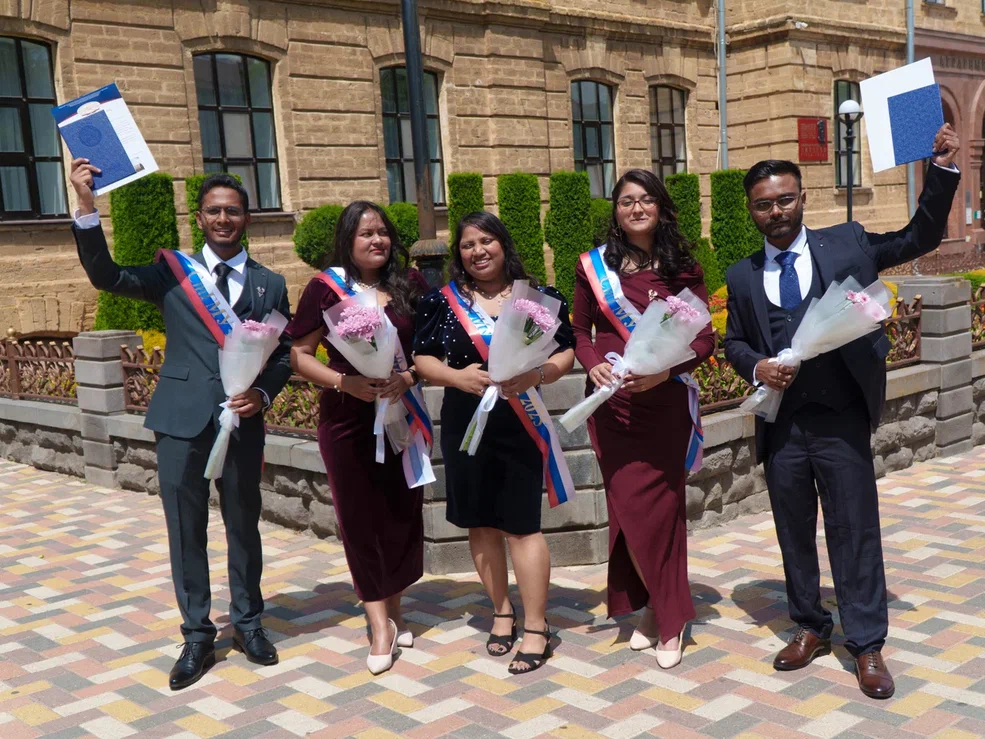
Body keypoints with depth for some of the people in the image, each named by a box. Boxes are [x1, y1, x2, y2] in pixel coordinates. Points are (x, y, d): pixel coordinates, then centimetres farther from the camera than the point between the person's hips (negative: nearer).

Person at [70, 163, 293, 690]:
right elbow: (106, 276, -8)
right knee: (186, 530, 6)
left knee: (244, 526, 11)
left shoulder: (269, 284, 8)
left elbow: (283, 353, 9)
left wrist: (263, 394, -9)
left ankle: (247, 622, 29)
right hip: (182, 419, 0)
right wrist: (87, 206, -19)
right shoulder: (172, 270, 5)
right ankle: (197, 636, 19)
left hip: (242, 421, 1)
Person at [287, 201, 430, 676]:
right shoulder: (326, 288, -3)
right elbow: (300, 356, -1)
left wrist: (409, 376, -14)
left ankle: (392, 610, 27)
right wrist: (346, 382, -16)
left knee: (403, 513, 8)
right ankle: (380, 624, 12)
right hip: (348, 419, -2)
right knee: (361, 517, 2)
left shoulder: (410, 284, 3)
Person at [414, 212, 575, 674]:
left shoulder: (539, 297, 2)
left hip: (521, 424, -2)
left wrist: (537, 374, -18)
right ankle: (502, 613, 27)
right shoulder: (443, 301, 4)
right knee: (481, 522, 10)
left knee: (522, 525, -4)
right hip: (464, 425, 2)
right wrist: (457, 376, -15)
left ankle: (535, 628, 6)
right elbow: (423, 358, 4)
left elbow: (566, 353, 2)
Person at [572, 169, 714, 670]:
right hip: (611, 404, 1)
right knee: (629, 510, 4)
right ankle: (652, 608, 23)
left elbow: (705, 337, 0)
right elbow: (580, 330, 10)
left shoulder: (682, 268, 2)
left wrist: (666, 368, -17)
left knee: (660, 509, 2)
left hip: (665, 403, -1)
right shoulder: (593, 266, 5)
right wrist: (593, 365, -10)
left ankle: (667, 614, 18)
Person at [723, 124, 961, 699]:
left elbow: (921, 238, 6)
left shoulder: (847, 244, 2)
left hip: (841, 419, -2)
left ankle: (867, 645, 14)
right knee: (794, 531, 13)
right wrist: (755, 366, -7)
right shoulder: (743, 276, 7)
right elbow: (733, 341, 14)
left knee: (855, 531, 2)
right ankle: (811, 628, 29)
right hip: (780, 425, 3)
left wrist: (943, 169, -5)